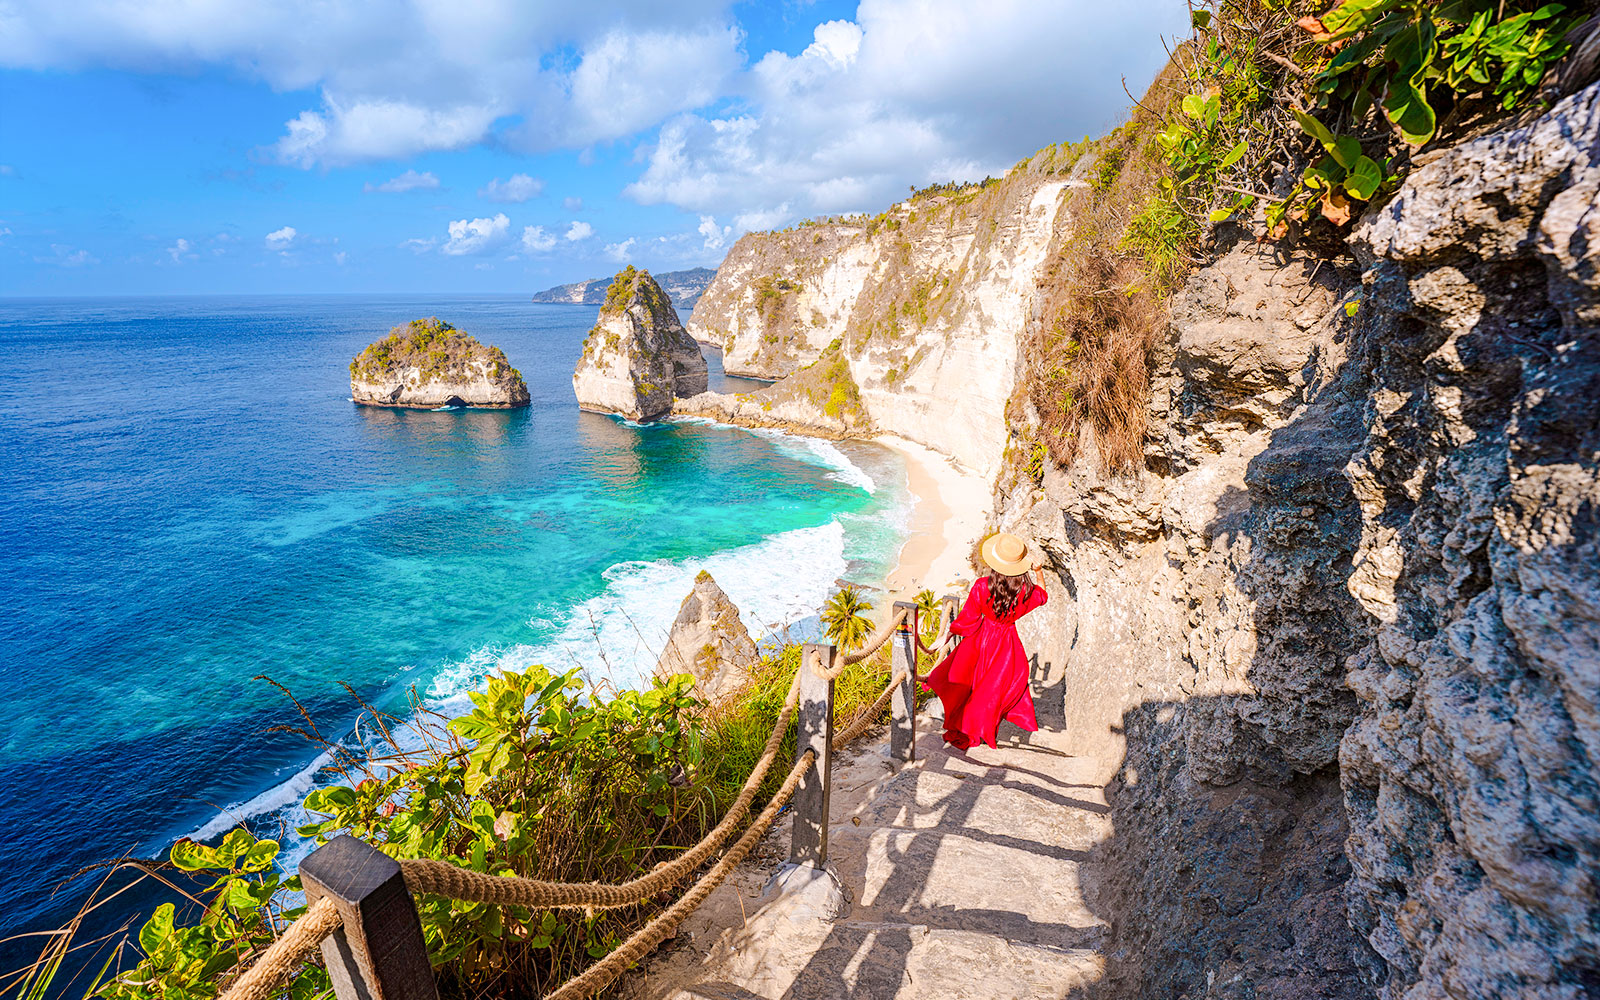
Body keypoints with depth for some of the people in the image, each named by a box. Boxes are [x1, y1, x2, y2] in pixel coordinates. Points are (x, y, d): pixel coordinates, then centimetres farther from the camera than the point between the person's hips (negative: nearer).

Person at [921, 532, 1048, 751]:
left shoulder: (982, 586, -23)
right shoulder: (1026, 590, -19)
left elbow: (968, 618, -13)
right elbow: (1042, 596, 7)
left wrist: (953, 630, 2)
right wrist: (1039, 573, 13)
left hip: (982, 639, 0)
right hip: (1007, 643, 1)